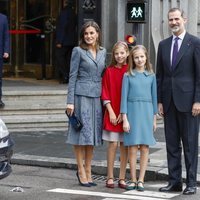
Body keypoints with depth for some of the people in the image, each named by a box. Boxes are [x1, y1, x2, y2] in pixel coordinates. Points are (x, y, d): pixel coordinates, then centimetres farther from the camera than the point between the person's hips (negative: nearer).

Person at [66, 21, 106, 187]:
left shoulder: (102, 52, 12)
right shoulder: (78, 51, -2)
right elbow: (72, 76, -4)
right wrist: (70, 101, -10)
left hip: (97, 96, 5)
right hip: (82, 95, -5)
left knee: (93, 134, 8)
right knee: (81, 133, -2)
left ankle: (88, 170, 16)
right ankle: (81, 171, 6)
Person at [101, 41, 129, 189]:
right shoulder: (109, 71, 3)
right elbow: (105, 93, 2)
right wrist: (111, 112, -7)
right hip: (112, 113, 0)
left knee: (125, 145, 3)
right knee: (113, 144, -3)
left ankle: (122, 178, 10)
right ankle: (110, 178, 4)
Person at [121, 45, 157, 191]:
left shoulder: (151, 76, 9)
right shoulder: (128, 76, 4)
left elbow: (154, 97, 11)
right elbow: (124, 97, 2)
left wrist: (154, 118, 9)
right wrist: (125, 119, -5)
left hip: (147, 112, 1)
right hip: (132, 112, -1)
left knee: (145, 147, 0)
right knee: (132, 147, -1)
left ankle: (141, 180, 5)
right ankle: (133, 180, 7)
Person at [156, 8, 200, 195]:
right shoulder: (163, 45, 12)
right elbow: (160, 75, 13)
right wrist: (159, 101, 7)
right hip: (169, 101, 5)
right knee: (172, 144, 7)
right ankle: (174, 181, 13)